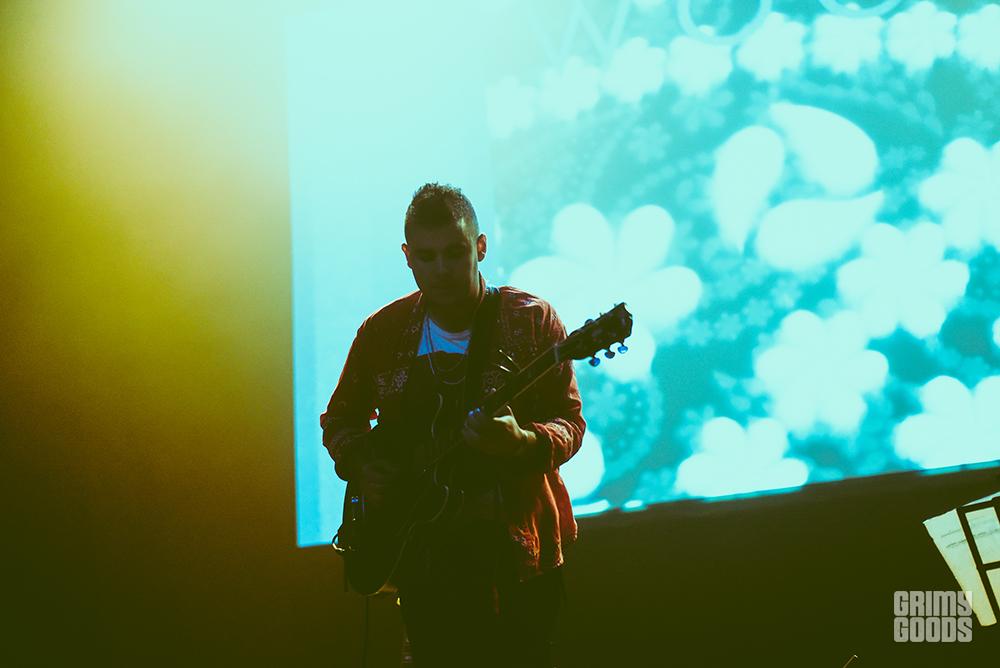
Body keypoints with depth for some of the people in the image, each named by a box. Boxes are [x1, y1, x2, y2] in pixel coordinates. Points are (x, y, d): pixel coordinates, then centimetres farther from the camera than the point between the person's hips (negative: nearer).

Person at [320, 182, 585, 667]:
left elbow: (569, 421, -6)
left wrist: (524, 443, -27)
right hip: (424, 556, 2)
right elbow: (340, 417, 17)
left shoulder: (532, 321, -4)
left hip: (517, 551, -2)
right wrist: (361, 462, -4)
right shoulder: (382, 332, 4)